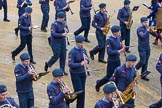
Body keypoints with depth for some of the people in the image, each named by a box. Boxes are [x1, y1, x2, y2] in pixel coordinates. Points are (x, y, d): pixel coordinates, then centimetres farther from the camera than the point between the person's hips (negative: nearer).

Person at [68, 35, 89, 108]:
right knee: (78, 91, -8)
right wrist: (80, 64, -32)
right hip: (75, 74, -6)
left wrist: (86, 61, -15)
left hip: (83, 73, 6)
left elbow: (87, 60, 9)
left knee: (82, 92, 8)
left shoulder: (83, 50, 4)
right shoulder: (72, 52, -16)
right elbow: (70, 64, -21)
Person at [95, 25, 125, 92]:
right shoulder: (109, 40, -19)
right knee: (108, 77, 4)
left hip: (118, 60, 6)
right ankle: (98, 83, 30)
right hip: (111, 61, -6)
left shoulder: (118, 38, 3)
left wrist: (122, 47, -8)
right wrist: (118, 51, -24)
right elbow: (109, 52, -24)